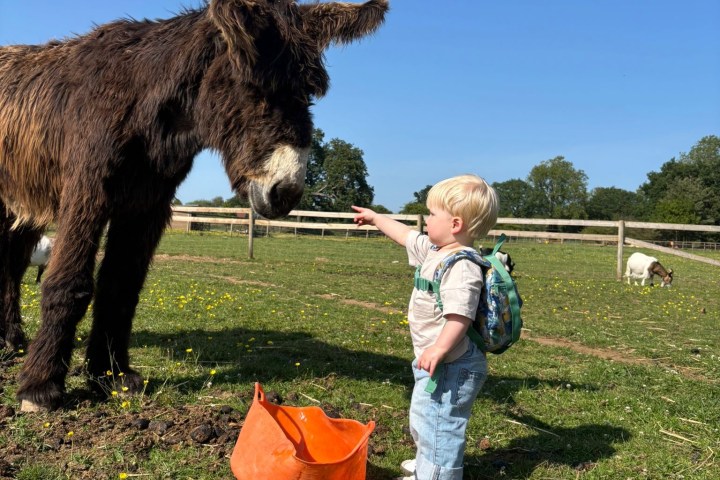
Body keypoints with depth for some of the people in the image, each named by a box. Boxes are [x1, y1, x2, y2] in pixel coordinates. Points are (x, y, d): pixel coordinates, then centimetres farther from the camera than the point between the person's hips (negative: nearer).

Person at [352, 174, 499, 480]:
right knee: (422, 418, 29)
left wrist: (441, 348, -41)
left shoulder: (462, 267, -26)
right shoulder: (434, 252, 7)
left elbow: (460, 313, -34)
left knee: (436, 424, -4)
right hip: (435, 362, 12)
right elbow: (407, 236, 23)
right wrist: (375, 219, 32)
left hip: (450, 365, -12)